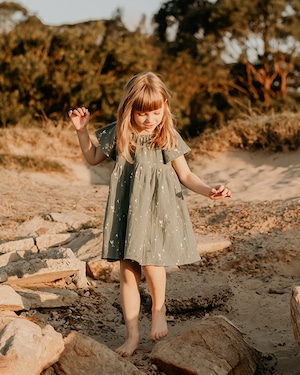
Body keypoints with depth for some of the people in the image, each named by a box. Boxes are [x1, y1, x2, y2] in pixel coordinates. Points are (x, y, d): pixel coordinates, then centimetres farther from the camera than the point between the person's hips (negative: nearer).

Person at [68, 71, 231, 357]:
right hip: (126, 208, 3)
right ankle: (132, 334, 14)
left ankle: (159, 310, 13)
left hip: (157, 209, -3)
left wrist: (208, 191, -16)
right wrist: (81, 130, 5)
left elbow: (185, 175, 0)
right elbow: (93, 158, 17)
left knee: (149, 261, -18)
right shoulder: (118, 134, 1)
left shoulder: (169, 138, -5)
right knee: (127, 270, 4)